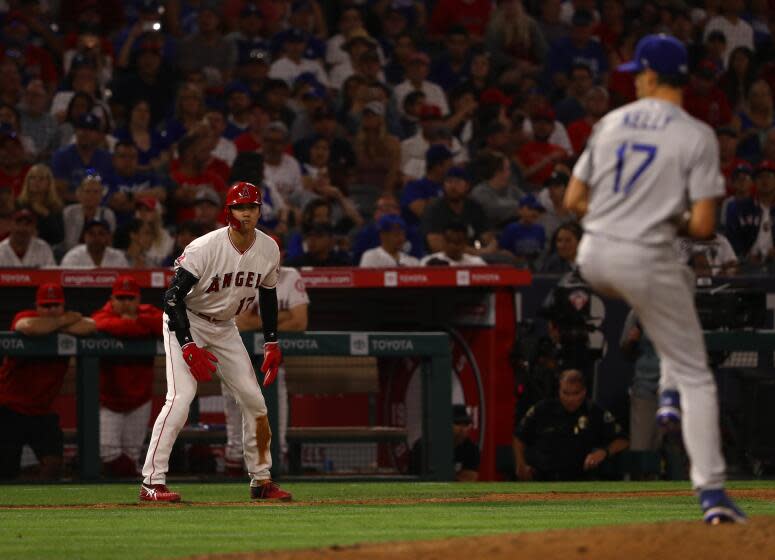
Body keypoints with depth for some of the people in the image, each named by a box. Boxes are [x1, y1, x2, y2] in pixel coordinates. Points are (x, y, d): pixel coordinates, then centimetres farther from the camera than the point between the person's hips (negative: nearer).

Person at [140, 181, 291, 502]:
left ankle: (261, 481, 18)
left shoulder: (269, 250, -7)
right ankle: (152, 483, -22)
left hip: (225, 328, 6)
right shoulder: (205, 248, -27)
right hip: (186, 323, -6)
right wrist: (189, 347, -32)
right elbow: (173, 295, -26)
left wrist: (272, 343, 6)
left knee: (254, 400, 3)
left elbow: (267, 295, 10)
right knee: (181, 397, -21)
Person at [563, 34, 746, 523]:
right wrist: (676, 222, 10)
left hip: (593, 260, 5)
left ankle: (670, 391, 27)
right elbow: (703, 226, -12)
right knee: (696, 375, 4)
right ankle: (711, 493, -6)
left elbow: (574, 200, 10)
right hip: (646, 261, -5)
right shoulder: (697, 136, -7)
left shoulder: (611, 123, 6)